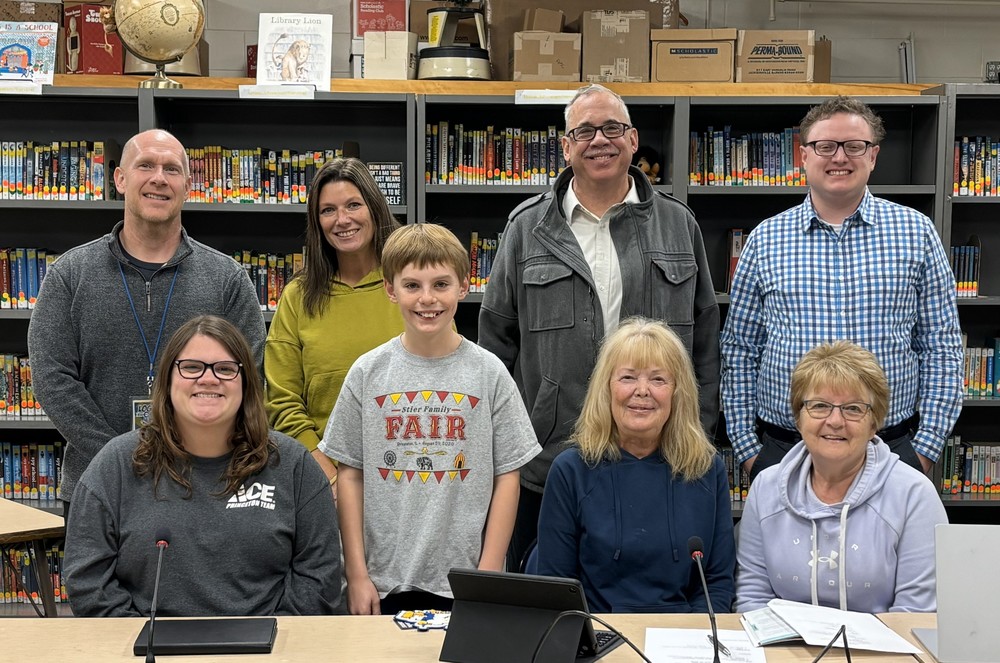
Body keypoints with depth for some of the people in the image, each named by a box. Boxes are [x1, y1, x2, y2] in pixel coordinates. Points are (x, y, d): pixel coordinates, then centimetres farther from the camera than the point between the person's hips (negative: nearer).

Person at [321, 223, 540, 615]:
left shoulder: (488, 373, -1)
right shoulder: (367, 374, 1)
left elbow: (507, 478, 0)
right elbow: (350, 476, 3)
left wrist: (489, 573, -5)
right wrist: (357, 574, 0)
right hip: (385, 581, 1)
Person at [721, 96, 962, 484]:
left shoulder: (916, 233, 3)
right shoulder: (766, 240, 4)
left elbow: (942, 348, 4)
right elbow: (739, 351, 7)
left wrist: (927, 445, -2)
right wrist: (746, 447, 2)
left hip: (891, 450, 0)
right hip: (781, 450, 0)